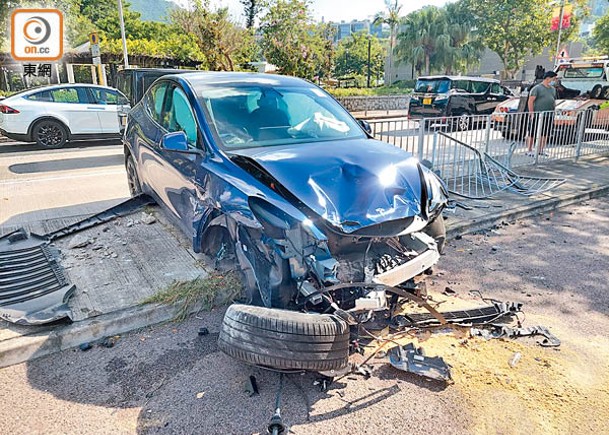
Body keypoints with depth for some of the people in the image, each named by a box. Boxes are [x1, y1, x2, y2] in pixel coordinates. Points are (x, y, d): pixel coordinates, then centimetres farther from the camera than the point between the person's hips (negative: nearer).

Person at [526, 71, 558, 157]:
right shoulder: (537, 88, -5)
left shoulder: (553, 89, 18)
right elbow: (530, 101, -10)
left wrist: (554, 112, 17)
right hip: (537, 115, -7)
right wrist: (531, 113, -16)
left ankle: (541, 150, 17)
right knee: (532, 134, -3)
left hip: (549, 116, 7)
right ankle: (529, 150, 3)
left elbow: (554, 101, 24)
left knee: (544, 134, 9)